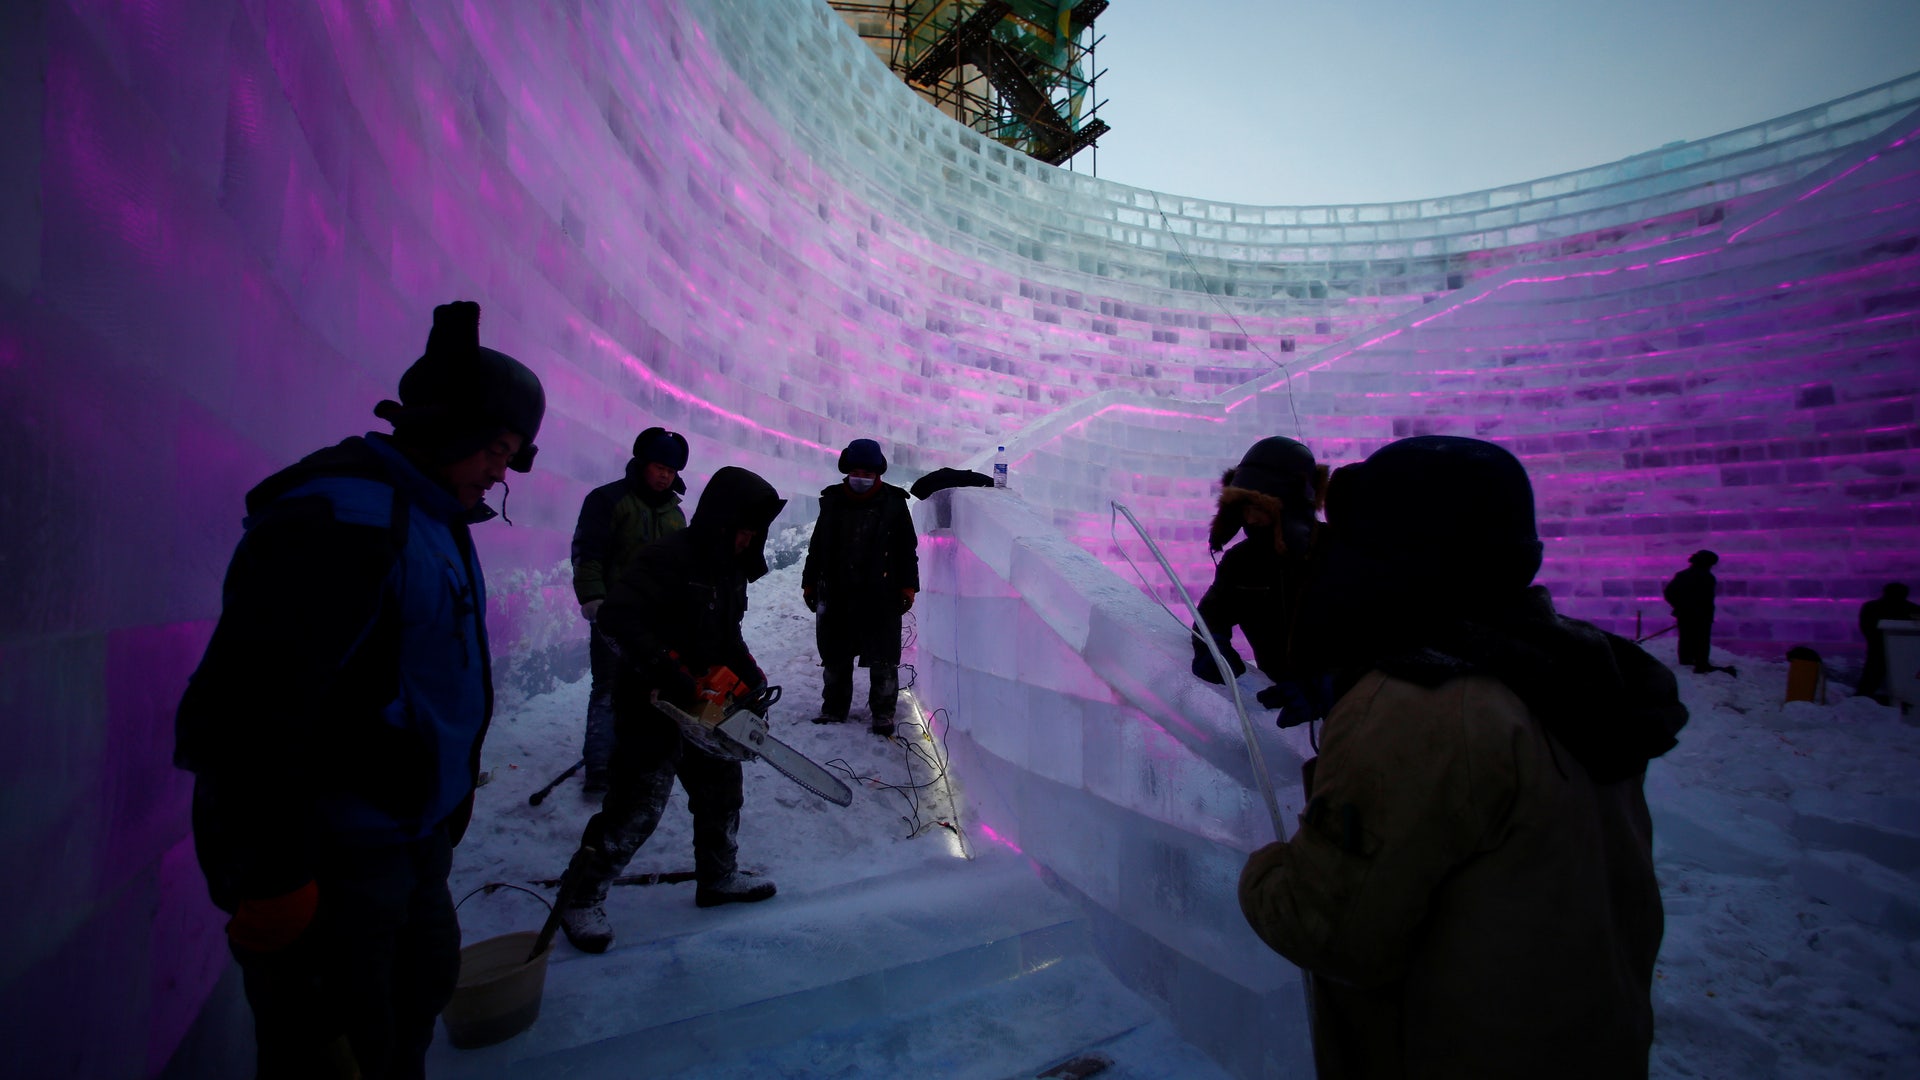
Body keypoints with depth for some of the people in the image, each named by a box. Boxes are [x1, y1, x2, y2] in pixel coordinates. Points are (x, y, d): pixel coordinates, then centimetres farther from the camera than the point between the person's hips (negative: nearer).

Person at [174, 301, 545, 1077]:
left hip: (413, 831, 10)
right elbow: (257, 712, -27)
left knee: (423, 987, 26)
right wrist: (272, 882, -23)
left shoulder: (437, 520, 9)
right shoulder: (336, 521, -23)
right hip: (328, 856, -10)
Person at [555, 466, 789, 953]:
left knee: (722, 791, 18)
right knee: (636, 808, 0)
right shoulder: (669, 558, -21)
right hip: (653, 707, -9)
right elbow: (615, 616, -30)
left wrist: (752, 678, 4)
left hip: (704, 705, 9)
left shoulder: (731, 569, 7)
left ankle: (719, 877, 37)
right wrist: (665, 673, -33)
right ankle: (580, 899, 19)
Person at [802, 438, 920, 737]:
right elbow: (816, 547, 14)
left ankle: (883, 712, 16)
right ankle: (834, 709, 27)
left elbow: (907, 549, 3)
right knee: (834, 659, 13)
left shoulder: (893, 503, 1)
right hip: (836, 595, 3)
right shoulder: (832, 502, 8)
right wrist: (809, 583, 13)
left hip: (880, 598, -3)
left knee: (882, 660, 3)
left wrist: (908, 586, -2)